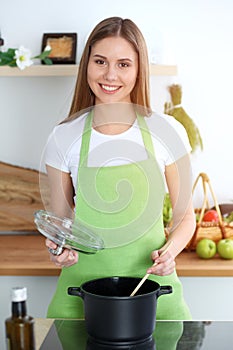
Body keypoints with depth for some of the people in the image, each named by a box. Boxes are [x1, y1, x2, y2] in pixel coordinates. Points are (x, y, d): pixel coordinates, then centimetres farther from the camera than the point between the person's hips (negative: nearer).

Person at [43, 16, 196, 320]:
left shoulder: (167, 132, -5)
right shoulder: (64, 138, -3)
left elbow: (185, 216, 4)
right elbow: (60, 219, 7)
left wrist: (169, 252, -14)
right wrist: (59, 249, -14)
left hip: (153, 284, 0)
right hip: (83, 285, 1)